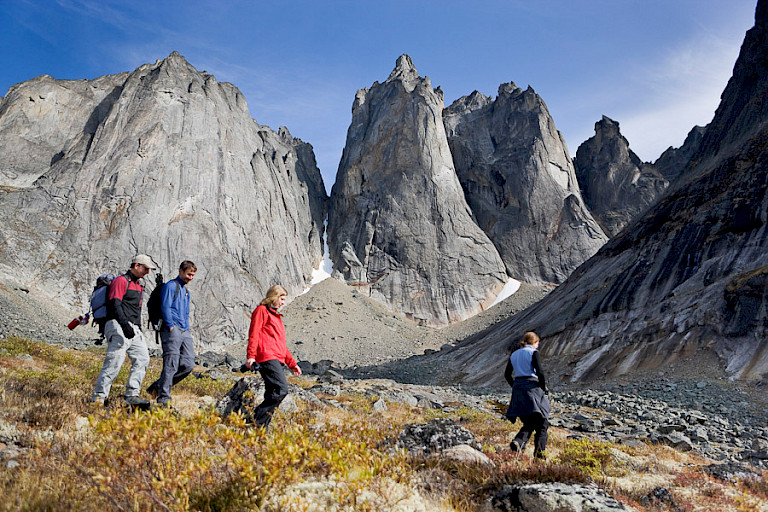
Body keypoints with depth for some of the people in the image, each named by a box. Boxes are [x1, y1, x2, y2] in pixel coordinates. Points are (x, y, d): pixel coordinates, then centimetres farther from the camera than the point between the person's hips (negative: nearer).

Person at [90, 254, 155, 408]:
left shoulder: (138, 285, 24)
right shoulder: (121, 280, -5)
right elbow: (115, 304, -17)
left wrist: (139, 330, 25)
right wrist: (125, 324, -29)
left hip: (133, 329, 9)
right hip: (118, 326, -9)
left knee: (142, 358, -1)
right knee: (115, 361, -14)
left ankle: (132, 396, -1)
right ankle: (98, 398, -8)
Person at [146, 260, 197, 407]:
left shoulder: (186, 291, 26)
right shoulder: (170, 286, -1)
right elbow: (165, 307, -11)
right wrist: (171, 327, -17)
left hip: (184, 332, 8)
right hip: (172, 330, -8)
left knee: (188, 365, -1)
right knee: (171, 365, -12)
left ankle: (157, 387, 11)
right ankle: (163, 398, -7)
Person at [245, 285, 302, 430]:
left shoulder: (276, 316, 30)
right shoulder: (261, 310, 5)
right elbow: (254, 334, -7)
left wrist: (292, 363, 28)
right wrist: (250, 355, -19)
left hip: (277, 360, 9)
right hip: (267, 358, -9)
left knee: (272, 395, 2)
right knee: (281, 389, -20)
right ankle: (256, 420, -16)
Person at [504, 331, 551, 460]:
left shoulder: (514, 354, 16)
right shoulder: (533, 352, -1)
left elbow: (507, 374, 16)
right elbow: (539, 371, -12)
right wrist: (544, 387, 0)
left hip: (518, 389, 6)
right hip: (532, 387, -6)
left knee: (529, 424, 14)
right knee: (542, 423, 6)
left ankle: (517, 442, -12)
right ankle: (539, 453, -3)